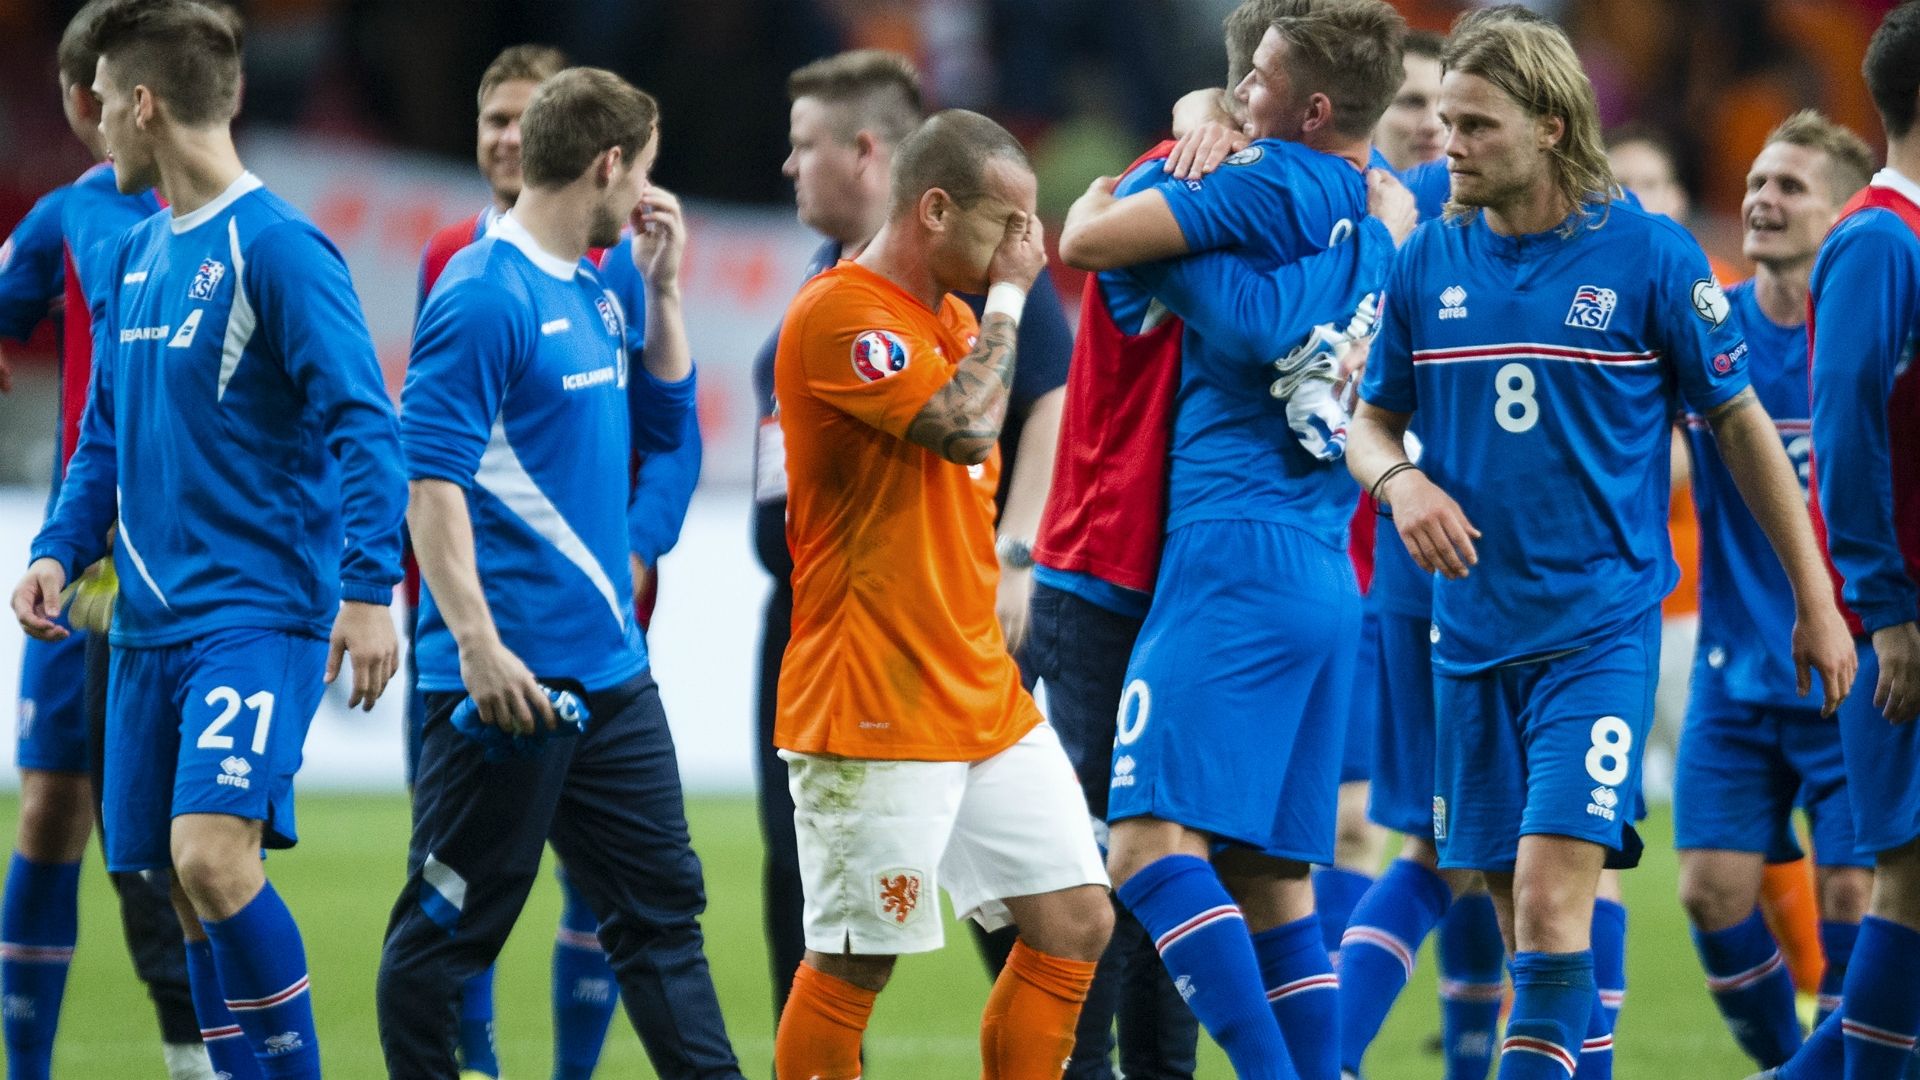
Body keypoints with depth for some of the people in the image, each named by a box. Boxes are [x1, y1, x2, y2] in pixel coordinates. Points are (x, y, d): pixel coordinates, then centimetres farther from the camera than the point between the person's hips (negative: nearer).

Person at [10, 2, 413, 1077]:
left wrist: (369, 587, -23)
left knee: (213, 854, -22)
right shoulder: (137, 254, 14)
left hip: (259, 614, -8)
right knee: (192, 899, 7)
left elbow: (363, 424, -16)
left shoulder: (277, 246, -11)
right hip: (154, 619, 8)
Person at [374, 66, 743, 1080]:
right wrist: (476, 641, -26)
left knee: (662, 903, 10)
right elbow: (430, 476, -19)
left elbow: (664, 420, 25)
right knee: (451, 925, -1)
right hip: (509, 675, -9)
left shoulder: (593, 292, 13)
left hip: (608, 672, 9)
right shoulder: (486, 295, -14)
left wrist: (661, 289, 12)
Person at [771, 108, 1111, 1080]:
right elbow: (963, 423, -24)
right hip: (874, 711, -9)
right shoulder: (842, 315, -14)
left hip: (984, 697, 9)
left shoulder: (951, 316, 16)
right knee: (854, 963, -4)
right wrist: (1009, 296, -11)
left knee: (1075, 923, 5)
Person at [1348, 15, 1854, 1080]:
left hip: (1599, 623, -4)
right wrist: (1398, 479, -9)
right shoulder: (1428, 261, 5)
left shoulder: (1648, 256, -6)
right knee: (1519, 912, 8)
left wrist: (1816, 602, 4)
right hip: (1472, 629, 4)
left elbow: (1742, 425, 3)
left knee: (1553, 894, -17)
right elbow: (1370, 421, 16)